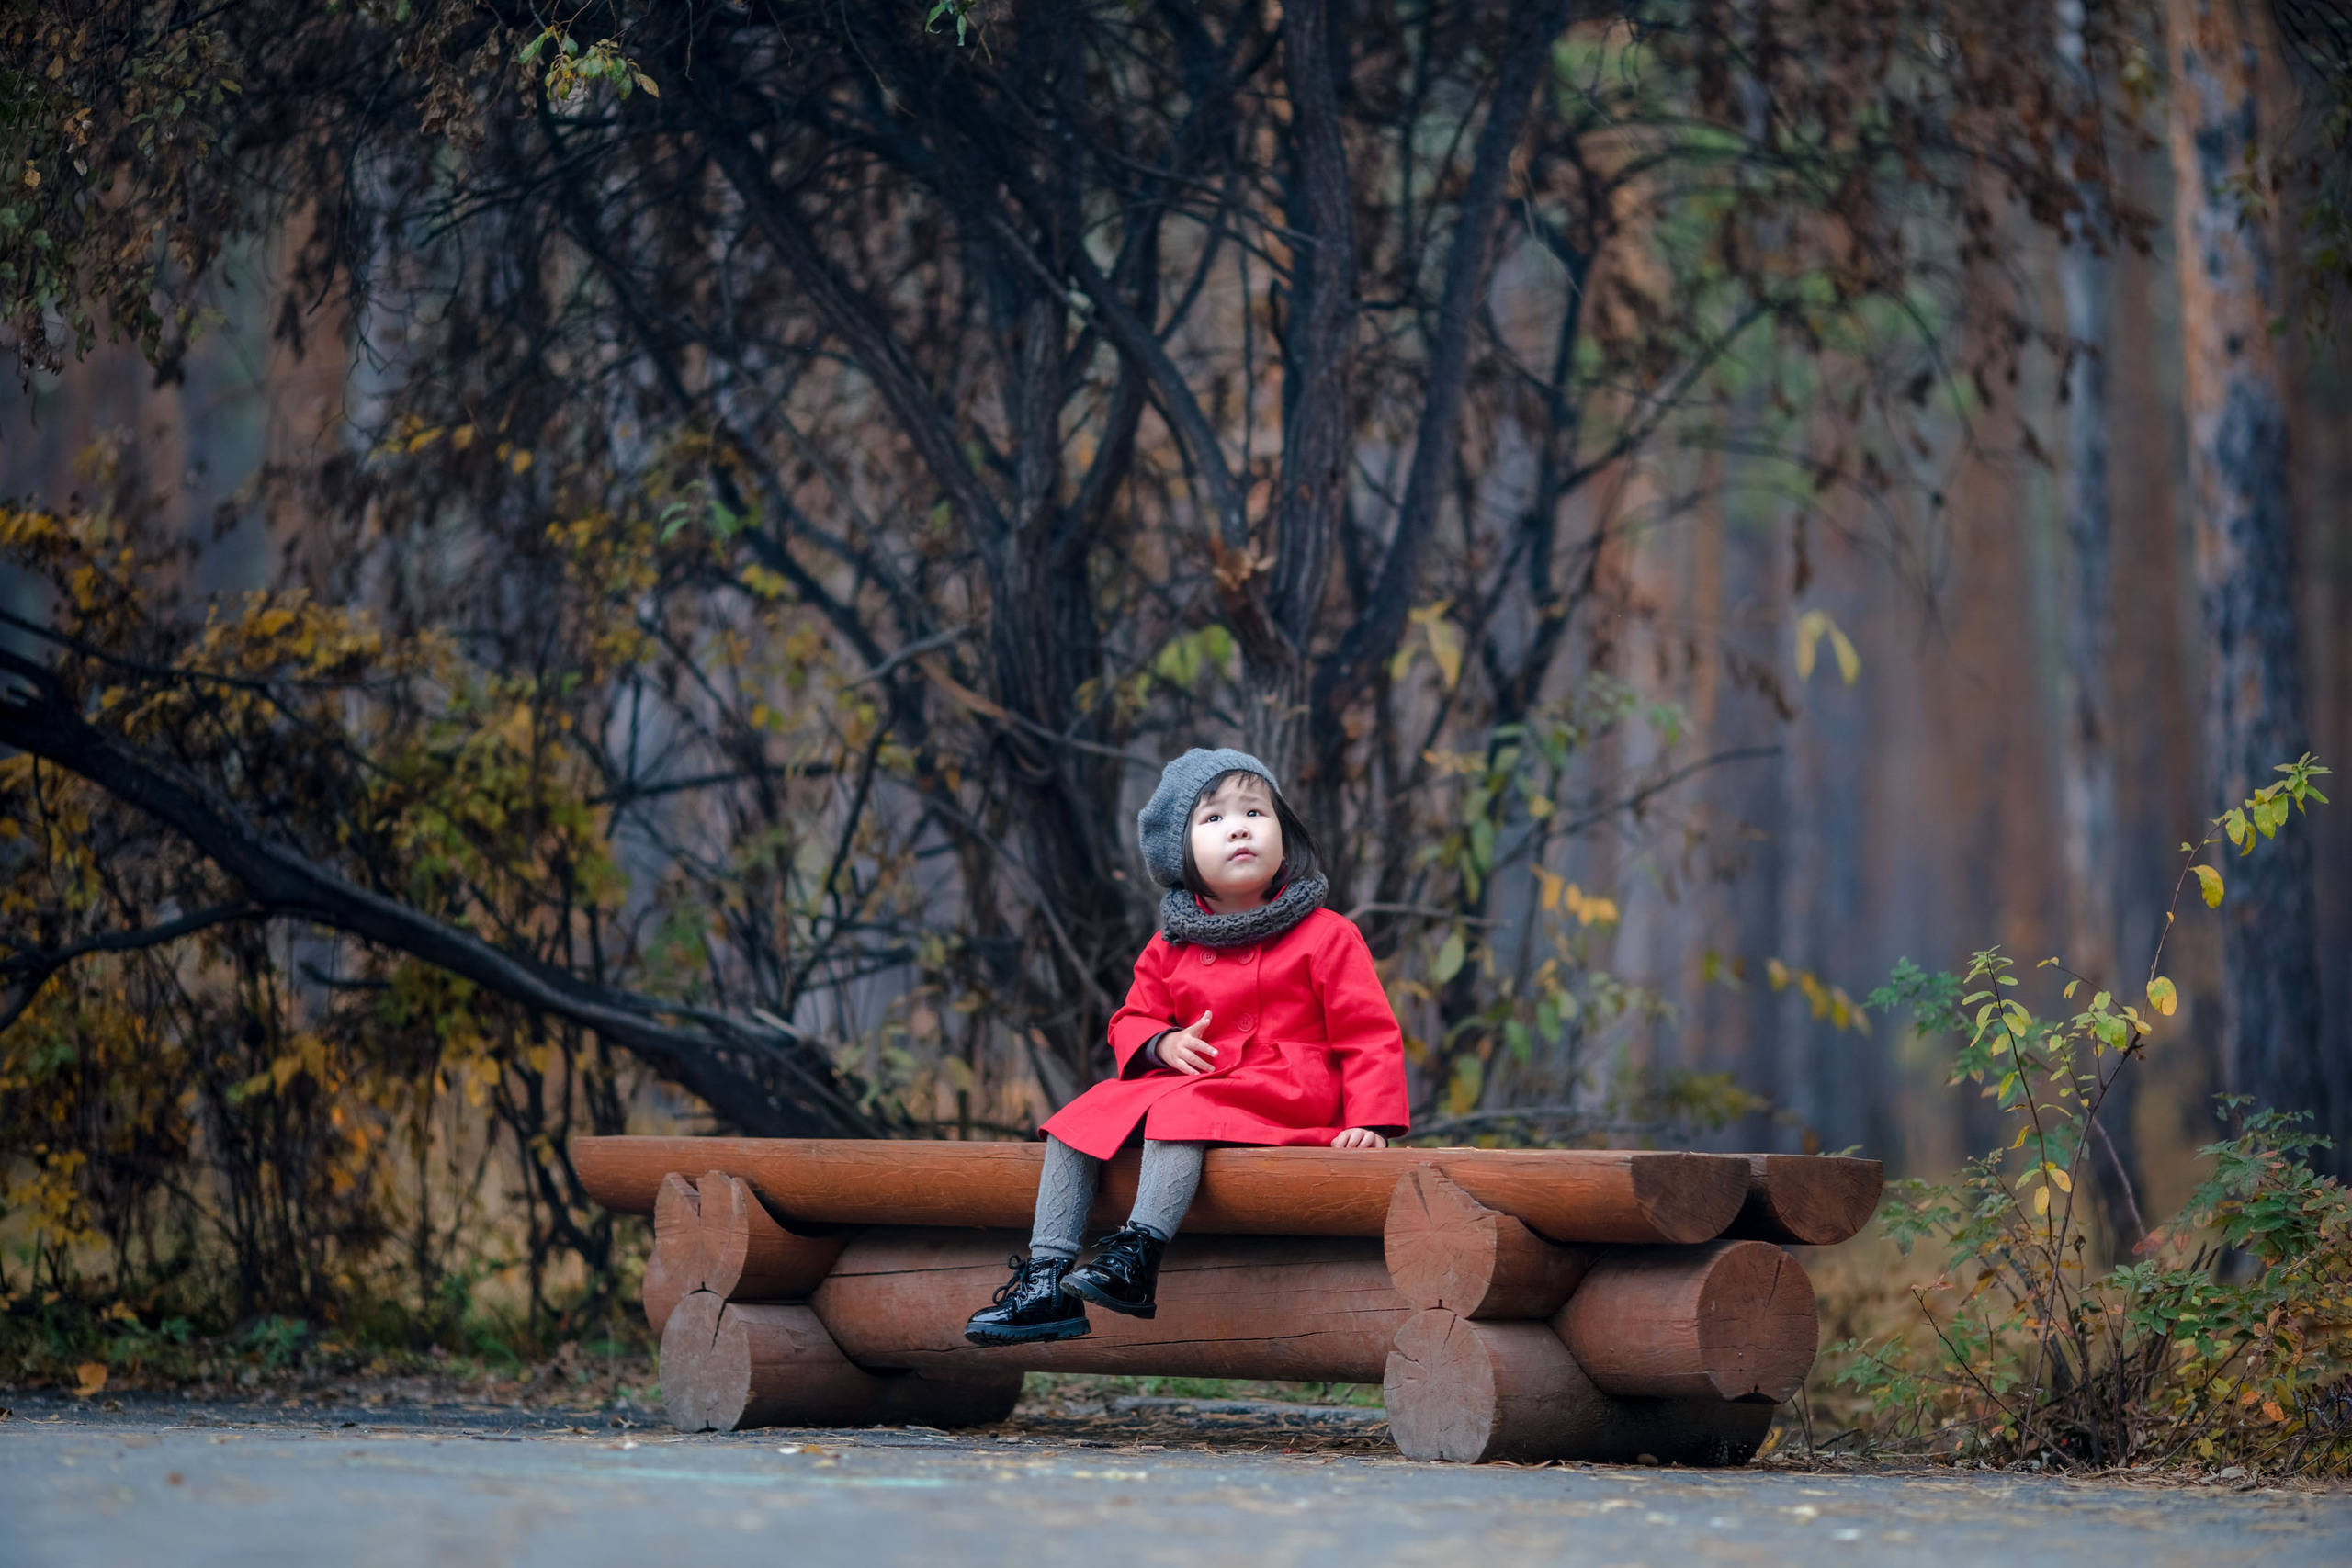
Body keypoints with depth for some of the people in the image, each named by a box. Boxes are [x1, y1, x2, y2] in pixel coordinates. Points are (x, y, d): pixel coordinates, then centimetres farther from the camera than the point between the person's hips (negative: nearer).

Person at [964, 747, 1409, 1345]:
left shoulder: (1325, 936, -2)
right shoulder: (1169, 949, 12)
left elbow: (1368, 1032, -4)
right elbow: (1133, 1020, 20)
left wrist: (1370, 1119, -16)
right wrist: (1162, 1044, -4)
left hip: (1286, 1100, -6)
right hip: (1186, 1084, 6)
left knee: (1178, 1110, -33)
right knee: (1077, 1118, -9)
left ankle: (1137, 1258, -43)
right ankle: (1045, 1283, -15)